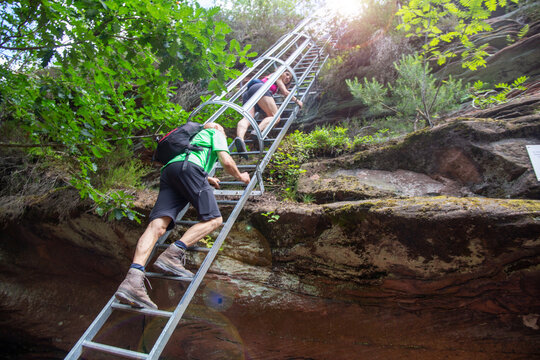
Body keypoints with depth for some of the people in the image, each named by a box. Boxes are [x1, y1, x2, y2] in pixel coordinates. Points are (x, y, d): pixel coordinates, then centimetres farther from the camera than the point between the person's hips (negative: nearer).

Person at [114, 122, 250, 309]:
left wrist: (207, 179, 56)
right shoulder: (216, 133, 24)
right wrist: (240, 177, 28)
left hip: (168, 169, 7)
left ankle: (133, 278, -29)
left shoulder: (197, 136, 45)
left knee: (158, 225, -12)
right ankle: (172, 254, -25)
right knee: (213, 219, -7)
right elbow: (227, 162, 9)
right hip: (188, 167, -7)